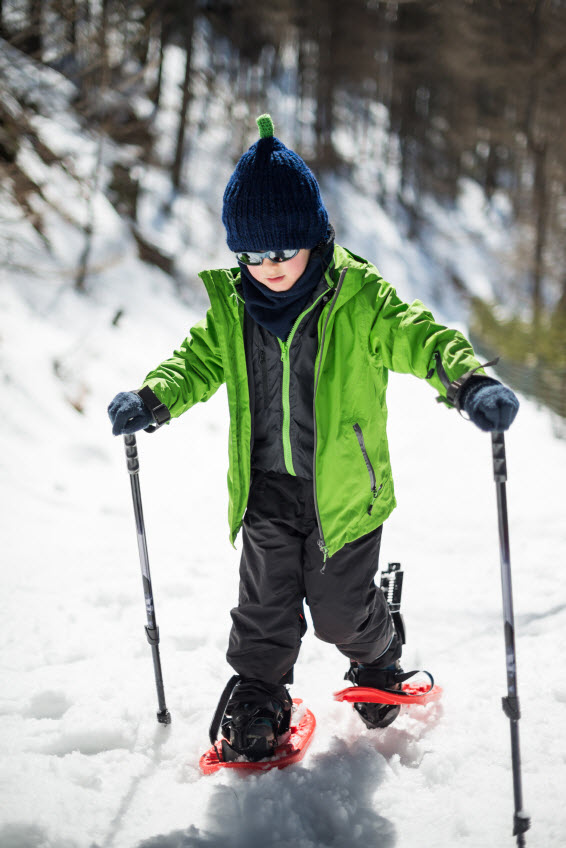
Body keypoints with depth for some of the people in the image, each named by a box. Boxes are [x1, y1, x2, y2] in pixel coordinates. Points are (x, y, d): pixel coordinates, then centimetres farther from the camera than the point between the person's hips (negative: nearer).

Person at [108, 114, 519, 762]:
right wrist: (153, 399, -7)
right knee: (265, 607, 8)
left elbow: (421, 339, -18)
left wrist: (470, 384, -37)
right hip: (267, 489, 3)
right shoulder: (232, 306, -1)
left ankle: (378, 660, 41)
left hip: (343, 487, -3)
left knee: (338, 608, 9)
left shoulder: (359, 296, -13)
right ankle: (257, 700, 29)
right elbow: (200, 361, 11)